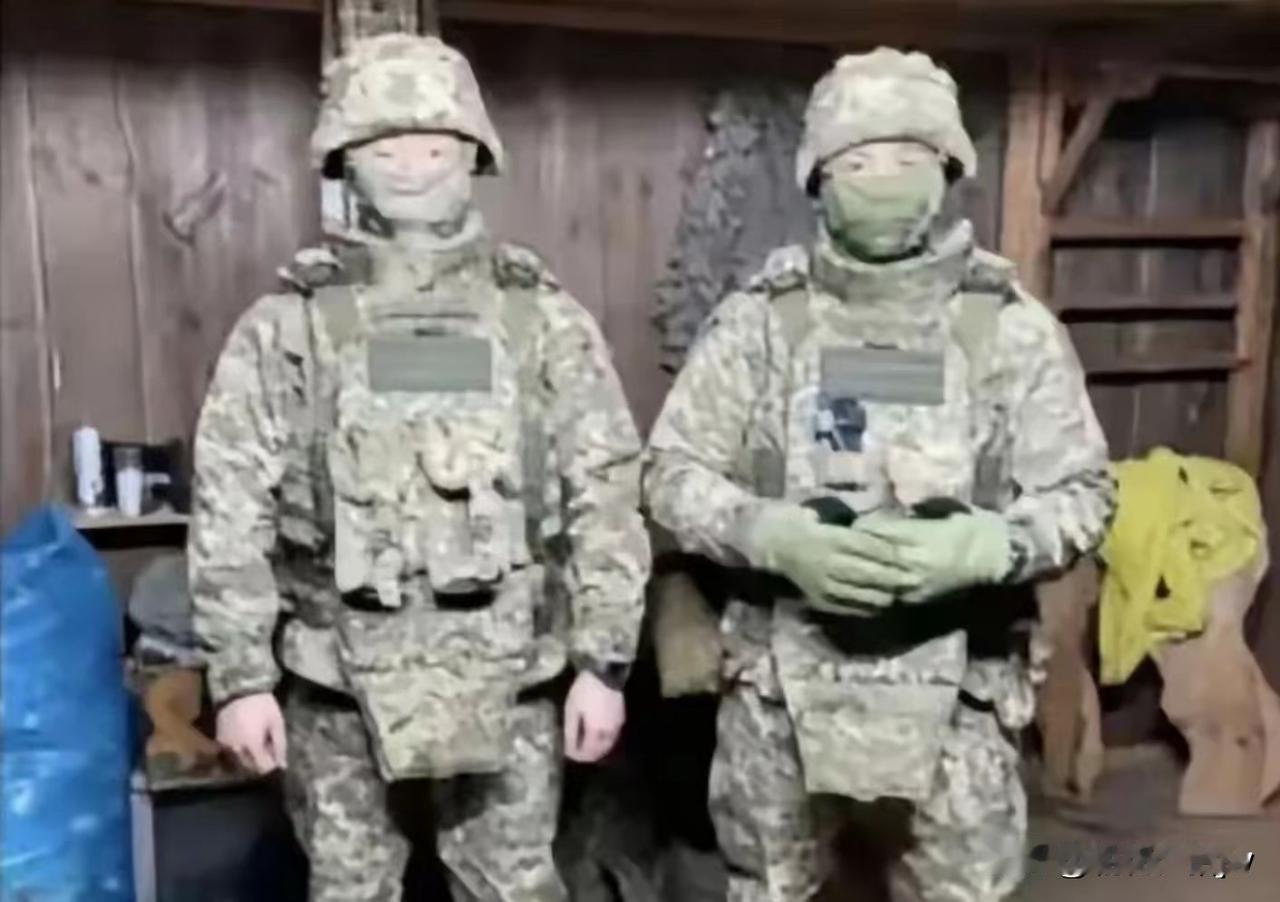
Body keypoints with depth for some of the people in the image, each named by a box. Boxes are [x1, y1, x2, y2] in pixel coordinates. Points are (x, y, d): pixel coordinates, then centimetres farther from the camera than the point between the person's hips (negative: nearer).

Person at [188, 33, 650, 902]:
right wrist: (240, 675, -5)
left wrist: (604, 661, -4)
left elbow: (606, 498, -1)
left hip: (506, 679, 0)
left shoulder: (543, 317, -1)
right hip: (339, 683, 0)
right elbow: (231, 510, -2)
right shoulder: (289, 322, -2)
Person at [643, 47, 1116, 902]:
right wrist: (777, 537, -21)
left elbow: (1084, 493, -2)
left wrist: (979, 549, -22)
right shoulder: (758, 319, -4)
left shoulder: (1014, 327, -4)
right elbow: (673, 471, -3)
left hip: (956, 688, 0)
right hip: (782, 680, 1)